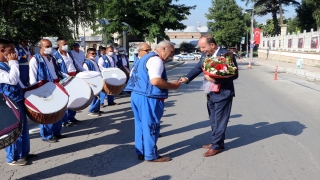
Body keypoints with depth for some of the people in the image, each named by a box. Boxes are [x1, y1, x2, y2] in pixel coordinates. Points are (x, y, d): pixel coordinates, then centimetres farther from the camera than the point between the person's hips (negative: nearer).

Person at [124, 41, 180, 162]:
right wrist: (172, 86, -12)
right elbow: (155, 81, -25)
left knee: (141, 124, 15)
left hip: (138, 94, 10)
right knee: (151, 125, 0)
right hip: (147, 97, -10)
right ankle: (151, 155, 10)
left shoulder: (146, 57, 19)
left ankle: (141, 152, 24)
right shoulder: (156, 59, -13)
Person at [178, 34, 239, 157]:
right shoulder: (205, 55, 2)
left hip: (223, 94, -7)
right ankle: (215, 142, 32)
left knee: (219, 121, 4)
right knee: (213, 120, 18)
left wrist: (216, 79, -28)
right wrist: (187, 78, -10)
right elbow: (198, 67, 7)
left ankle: (217, 146, 15)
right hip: (210, 94, 7)